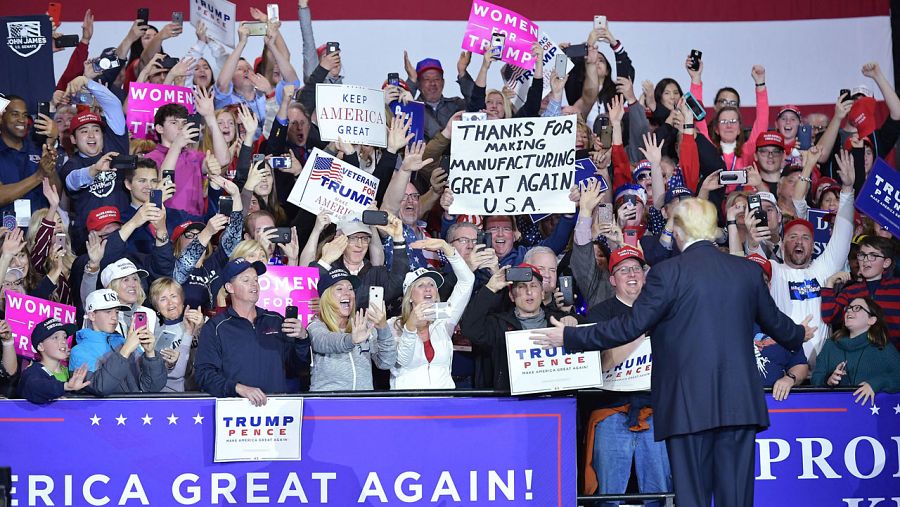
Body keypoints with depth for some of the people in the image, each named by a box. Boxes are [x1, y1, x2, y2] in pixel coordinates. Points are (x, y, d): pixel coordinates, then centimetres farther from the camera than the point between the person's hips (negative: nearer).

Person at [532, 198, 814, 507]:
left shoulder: (668, 273, -7)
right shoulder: (747, 271, 7)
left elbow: (630, 327, -8)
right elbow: (774, 322, 21)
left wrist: (570, 337, 2)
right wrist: (798, 335, 44)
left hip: (689, 407, -4)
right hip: (739, 404, 4)